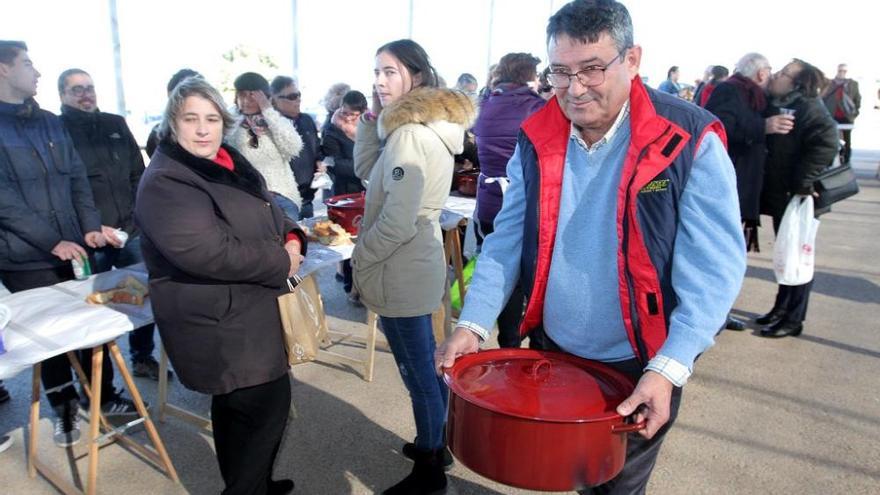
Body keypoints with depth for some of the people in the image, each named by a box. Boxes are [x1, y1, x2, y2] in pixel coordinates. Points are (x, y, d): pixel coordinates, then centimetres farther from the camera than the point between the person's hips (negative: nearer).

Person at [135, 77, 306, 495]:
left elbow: (268, 212, 18)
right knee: (269, 401, -2)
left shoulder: (230, 162, 9)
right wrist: (281, 264, -21)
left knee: (237, 405, 21)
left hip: (242, 311, 9)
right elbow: (204, 251, -31)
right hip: (217, 320, -9)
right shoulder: (165, 182, -20)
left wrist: (292, 238, -5)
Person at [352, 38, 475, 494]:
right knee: (426, 364, 22)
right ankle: (434, 443, 41)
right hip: (416, 265, 10)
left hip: (400, 272, -10)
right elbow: (366, 169, 12)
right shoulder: (425, 125, 9)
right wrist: (374, 117, 1)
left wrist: (359, 258, -10)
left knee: (418, 371, 4)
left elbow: (397, 222, -25)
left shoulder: (409, 135, -23)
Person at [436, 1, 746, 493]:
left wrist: (669, 368, -27)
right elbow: (507, 240, -2)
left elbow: (713, 268, -18)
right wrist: (473, 325, -11)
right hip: (552, 351, 4)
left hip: (638, 366, -3)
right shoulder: (536, 139, -4)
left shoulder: (691, 142, -17)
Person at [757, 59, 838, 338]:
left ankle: (793, 320, 12)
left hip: (798, 197, -8)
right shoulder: (775, 105, 9)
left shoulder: (809, 108, -14)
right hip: (779, 195, 8)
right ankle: (781, 309, 29)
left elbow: (826, 145, -26)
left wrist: (802, 183, -26)